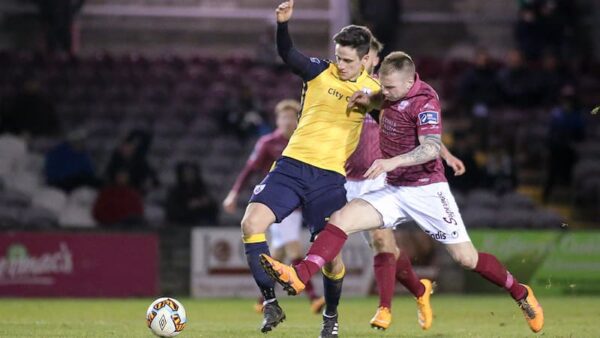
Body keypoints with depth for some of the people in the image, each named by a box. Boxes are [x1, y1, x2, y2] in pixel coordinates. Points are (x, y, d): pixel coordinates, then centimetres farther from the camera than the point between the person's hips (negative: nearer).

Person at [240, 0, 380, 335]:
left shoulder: (375, 90, 3)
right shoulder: (320, 71, 0)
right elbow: (288, 54, -16)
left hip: (330, 176, 0)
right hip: (293, 165, 0)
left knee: (330, 254, -3)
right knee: (252, 223, -19)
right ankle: (271, 304, -10)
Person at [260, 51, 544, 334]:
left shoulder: (425, 101, -19)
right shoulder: (394, 91, 2)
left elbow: (432, 149, -31)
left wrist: (392, 162, -44)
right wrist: (368, 100, 6)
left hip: (426, 191, -6)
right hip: (394, 190, 6)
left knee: (466, 258, -3)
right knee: (340, 219, -14)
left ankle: (521, 294, 18)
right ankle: (298, 277, -24)